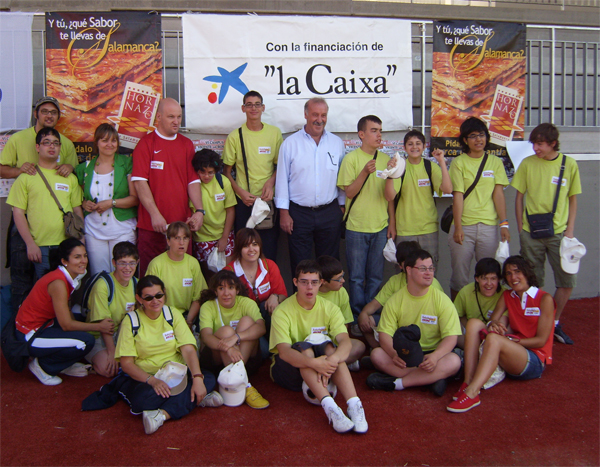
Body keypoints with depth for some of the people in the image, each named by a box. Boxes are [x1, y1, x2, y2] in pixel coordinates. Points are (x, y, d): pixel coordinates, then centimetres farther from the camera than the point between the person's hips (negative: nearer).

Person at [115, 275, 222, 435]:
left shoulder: (173, 314, 4)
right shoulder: (131, 321, -2)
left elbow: (188, 349, -7)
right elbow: (126, 363, -8)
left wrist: (197, 378, -25)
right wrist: (152, 380, -26)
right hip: (145, 378, -2)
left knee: (209, 379, -25)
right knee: (142, 399, -36)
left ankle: (163, 414, -29)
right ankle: (191, 400, -18)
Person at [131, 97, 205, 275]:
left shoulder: (187, 144, 12)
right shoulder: (146, 144, -1)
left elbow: (193, 181, 9)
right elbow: (140, 181, -8)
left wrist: (199, 211, -5)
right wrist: (155, 214, -16)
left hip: (182, 223, 3)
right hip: (151, 226, -3)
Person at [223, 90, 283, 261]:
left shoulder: (275, 133, 5)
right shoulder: (234, 136, 1)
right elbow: (226, 171, 5)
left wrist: (271, 182, -7)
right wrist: (240, 192, -9)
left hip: (269, 200, 1)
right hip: (243, 202, -1)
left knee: (270, 250, 5)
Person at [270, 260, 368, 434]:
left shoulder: (330, 308, -2)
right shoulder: (282, 312, -12)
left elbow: (346, 342, -18)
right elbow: (284, 351, -26)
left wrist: (331, 361, -40)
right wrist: (313, 363, -44)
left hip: (321, 373, 2)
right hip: (289, 370, -2)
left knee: (329, 347, -28)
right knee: (304, 347, -32)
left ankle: (354, 404, -41)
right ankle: (329, 406, -47)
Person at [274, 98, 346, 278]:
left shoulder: (337, 143, 6)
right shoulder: (290, 143, -1)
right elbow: (282, 178, -1)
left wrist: (343, 206, 8)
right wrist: (284, 212, -5)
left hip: (330, 213, 2)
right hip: (299, 213, -2)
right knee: (300, 265, 6)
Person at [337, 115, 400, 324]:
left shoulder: (386, 159, 5)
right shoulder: (351, 158, -3)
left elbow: (390, 196, 1)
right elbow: (349, 192, -7)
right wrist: (365, 172, -20)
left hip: (380, 227, 3)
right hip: (356, 227, -3)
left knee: (376, 277, 9)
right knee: (357, 277, 4)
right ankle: (357, 317, 16)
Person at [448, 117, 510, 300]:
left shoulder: (495, 162, 9)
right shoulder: (459, 162, 2)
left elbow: (498, 193, 3)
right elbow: (457, 195, -4)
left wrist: (504, 223, -5)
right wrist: (458, 227, -11)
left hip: (489, 225, 2)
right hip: (464, 226, -2)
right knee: (459, 274, 2)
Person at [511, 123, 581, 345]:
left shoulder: (570, 164, 1)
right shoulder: (527, 164, 0)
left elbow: (573, 199, 7)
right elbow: (519, 197, 5)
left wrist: (570, 230, -1)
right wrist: (520, 228, 1)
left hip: (559, 232, 1)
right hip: (531, 232, 0)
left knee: (567, 280, 0)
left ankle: (554, 323, 19)